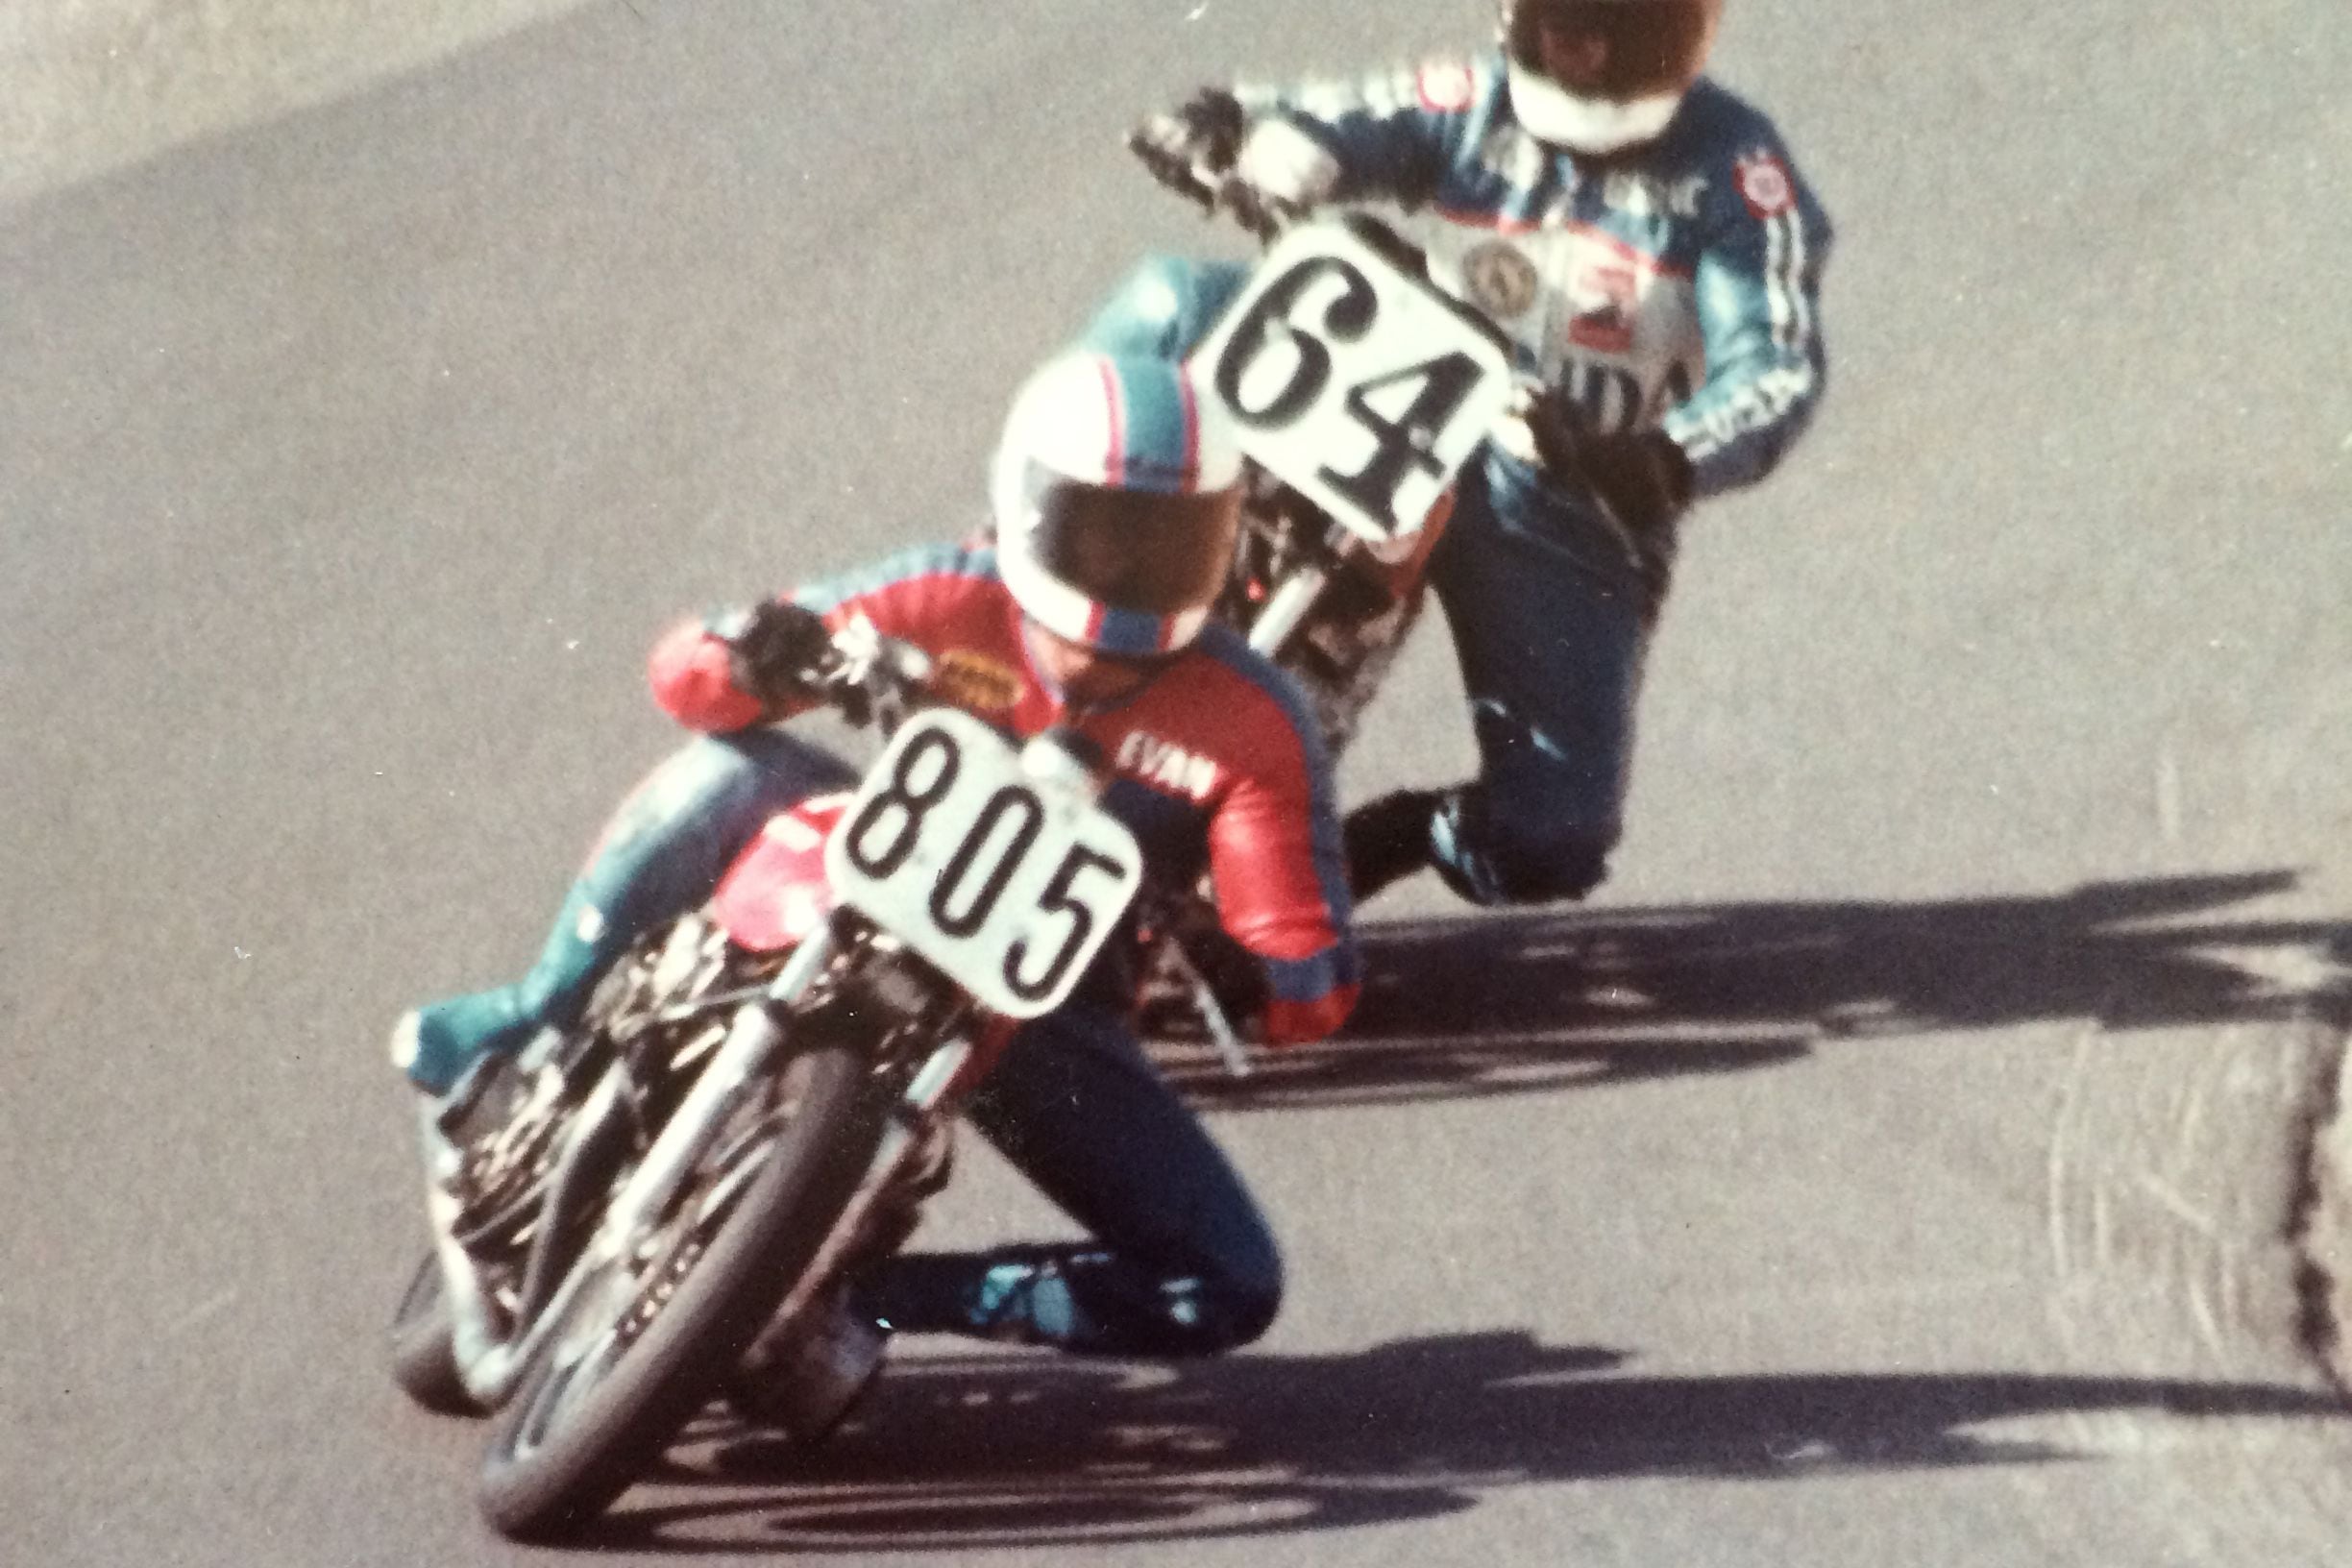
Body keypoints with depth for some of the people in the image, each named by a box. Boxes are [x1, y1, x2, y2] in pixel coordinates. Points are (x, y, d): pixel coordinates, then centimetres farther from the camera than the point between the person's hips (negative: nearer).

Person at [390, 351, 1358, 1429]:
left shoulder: (1255, 725, -17)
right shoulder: (950, 602, -14)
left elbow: (1311, 994, -18)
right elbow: (680, 671, -12)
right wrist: (754, 664, -36)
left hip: (1050, 1023, 0)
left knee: (1230, 1292, -18)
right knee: (734, 772, -28)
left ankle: (883, 1298, -8)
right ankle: (536, 1019, -7)